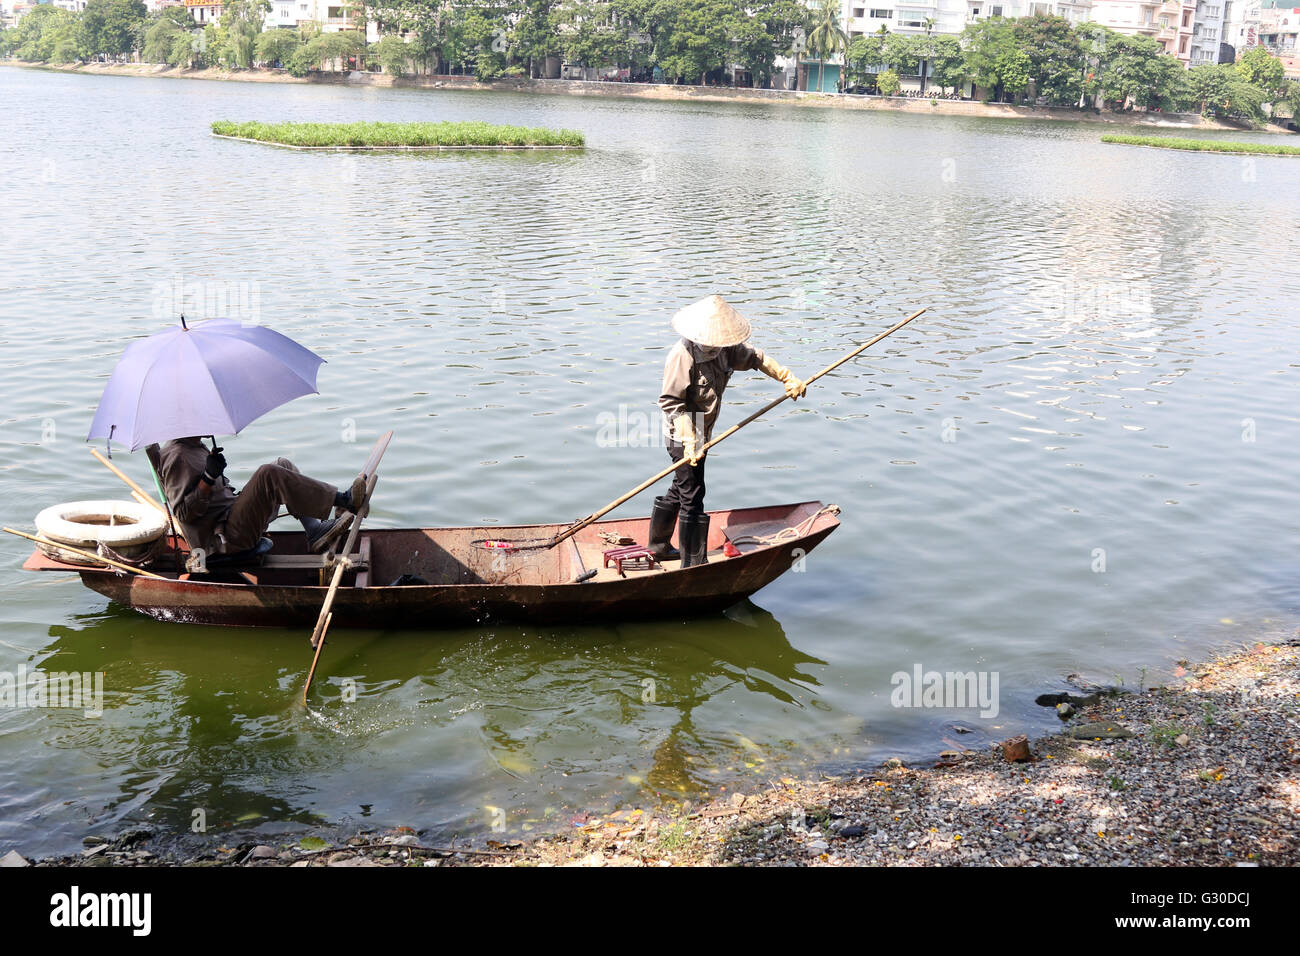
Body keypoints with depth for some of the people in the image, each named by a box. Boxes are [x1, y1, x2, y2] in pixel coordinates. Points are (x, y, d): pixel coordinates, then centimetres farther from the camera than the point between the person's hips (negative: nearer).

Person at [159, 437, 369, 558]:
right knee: (269, 474, -26)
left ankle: (315, 531, -6)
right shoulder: (176, 456, -13)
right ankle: (344, 500, -23)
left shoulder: (198, 447, 19)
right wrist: (209, 476, -25)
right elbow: (184, 514, -20)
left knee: (283, 466, 9)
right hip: (221, 538, -11)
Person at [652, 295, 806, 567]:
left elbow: (755, 358, 14)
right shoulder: (682, 356, -25)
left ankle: (658, 545, 39)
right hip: (683, 436, -9)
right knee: (692, 497, -5)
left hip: (701, 434, 9)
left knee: (680, 490, 21)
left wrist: (788, 378, 7)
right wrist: (689, 442, -28)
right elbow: (672, 402, -24)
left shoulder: (724, 349, -1)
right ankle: (694, 565, 2)